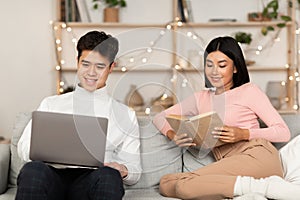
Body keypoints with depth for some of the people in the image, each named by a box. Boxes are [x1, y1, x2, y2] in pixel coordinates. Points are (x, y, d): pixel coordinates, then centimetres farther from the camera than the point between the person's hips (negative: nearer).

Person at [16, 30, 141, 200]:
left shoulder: (125, 115, 20)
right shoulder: (51, 104, 23)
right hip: (53, 175, 1)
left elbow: (135, 172, 17)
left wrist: (122, 171, -9)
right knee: (33, 170, -34)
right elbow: (25, 147, 11)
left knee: (109, 176, -36)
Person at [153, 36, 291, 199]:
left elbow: (284, 132, 1)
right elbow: (159, 118, 22)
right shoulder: (201, 99, 24)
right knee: (165, 184, -16)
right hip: (229, 168, 7)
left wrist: (244, 134, -15)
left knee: (185, 185, -27)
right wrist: (173, 135, -1)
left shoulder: (249, 91, 9)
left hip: (256, 157, -7)